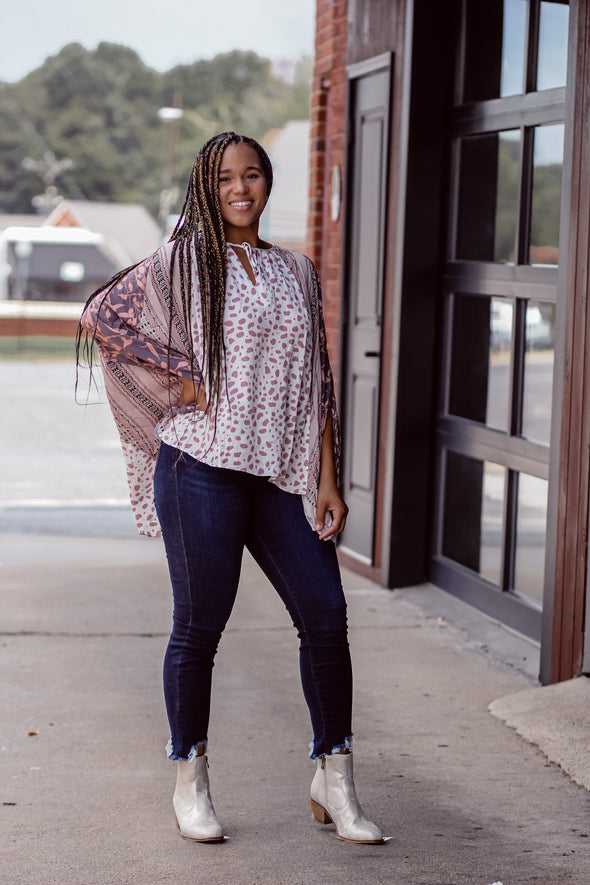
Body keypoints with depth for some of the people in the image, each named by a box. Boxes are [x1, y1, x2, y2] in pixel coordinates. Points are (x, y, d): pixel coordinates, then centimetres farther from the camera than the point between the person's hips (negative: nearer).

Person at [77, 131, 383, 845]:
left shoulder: (296, 273, 15)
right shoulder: (182, 263, 3)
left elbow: (317, 384, 14)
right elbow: (100, 315, -4)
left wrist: (327, 481, 7)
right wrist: (179, 379, -8)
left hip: (283, 475, 4)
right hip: (204, 469, -4)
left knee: (325, 616, 0)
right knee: (199, 625, 2)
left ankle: (333, 783, 13)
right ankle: (191, 784, 17)